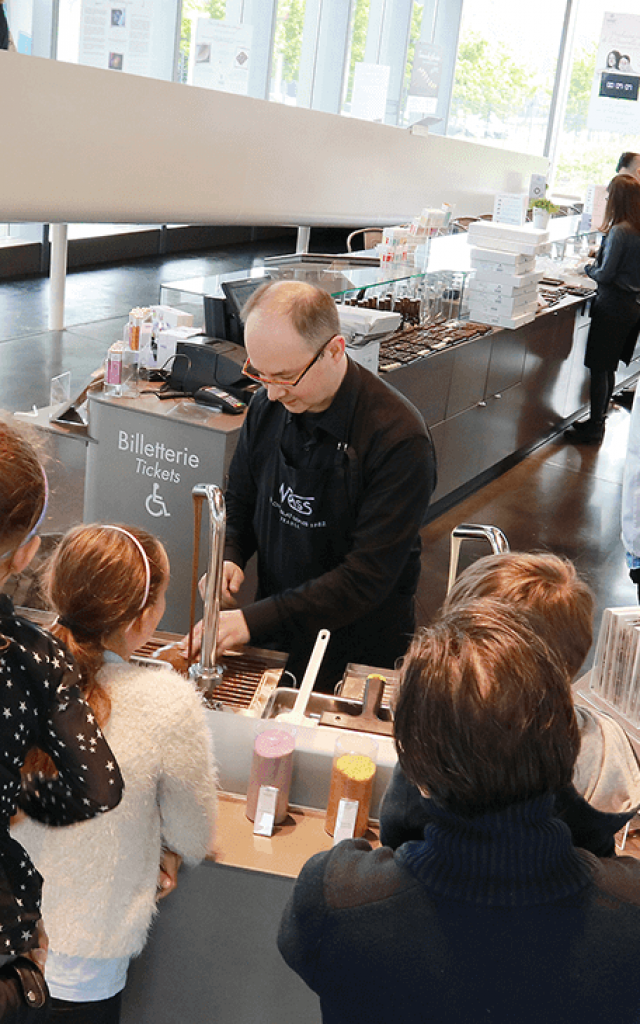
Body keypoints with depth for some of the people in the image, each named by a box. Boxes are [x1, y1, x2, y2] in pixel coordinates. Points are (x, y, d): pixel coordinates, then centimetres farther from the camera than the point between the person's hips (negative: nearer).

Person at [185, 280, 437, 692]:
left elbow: (368, 577, -22)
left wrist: (254, 620, -26)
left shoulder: (400, 439, -21)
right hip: (273, 634, 5)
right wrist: (229, 556, -6)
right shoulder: (269, 406, -2)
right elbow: (239, 502, 15)